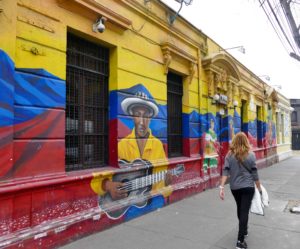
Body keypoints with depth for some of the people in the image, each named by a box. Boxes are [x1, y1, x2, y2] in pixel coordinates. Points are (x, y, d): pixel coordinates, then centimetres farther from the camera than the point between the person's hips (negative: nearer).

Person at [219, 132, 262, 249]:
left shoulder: (229, 155, -5)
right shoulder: (251, 155, -7)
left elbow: (225, 171, -12)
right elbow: (254, 174, -4)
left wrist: (221, 187, -13)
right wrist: (259, 188, 7)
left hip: (234, 187, 3)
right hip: (248, 187, -2)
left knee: (240, 209, 22)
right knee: (245, 211, 1)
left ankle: (244, 230, 44)